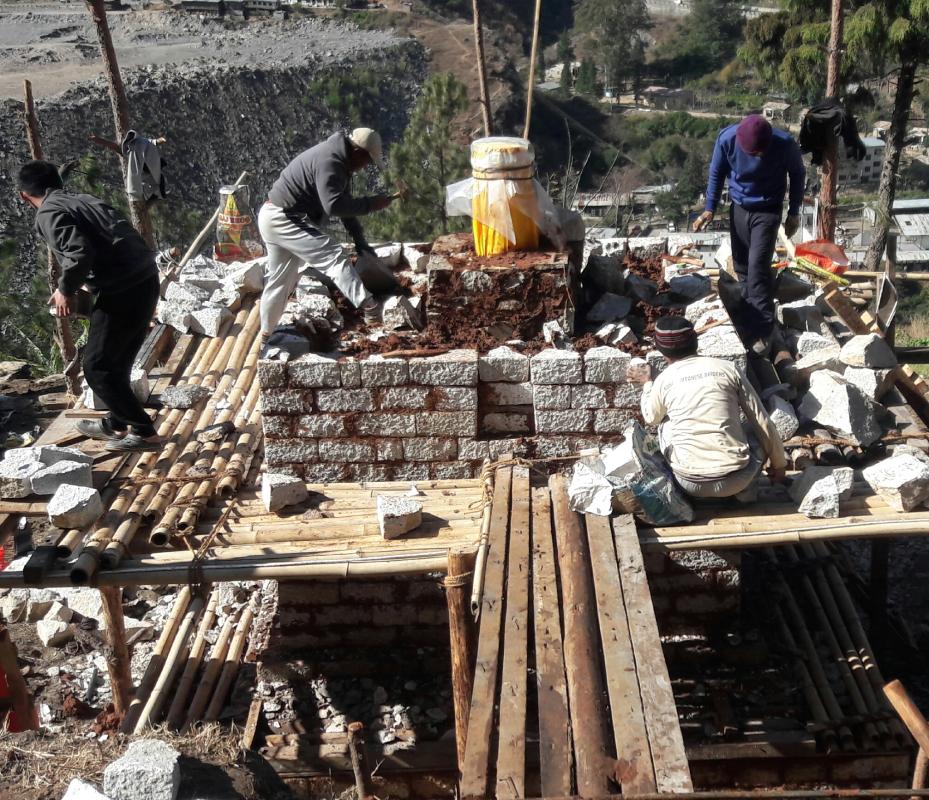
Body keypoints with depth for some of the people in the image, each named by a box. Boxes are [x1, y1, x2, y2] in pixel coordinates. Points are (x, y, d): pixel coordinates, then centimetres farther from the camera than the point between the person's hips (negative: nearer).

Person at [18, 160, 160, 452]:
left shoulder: (48, 214, -5)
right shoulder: (83, 199, 20)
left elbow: (80, 253, -20)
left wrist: (65, 289, -4)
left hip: (122, 292, -8)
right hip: (146, 280, 8)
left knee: (97, 368, 4)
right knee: (118, 362, 23)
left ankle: (144, 433, 8)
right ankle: (116, 425, 37)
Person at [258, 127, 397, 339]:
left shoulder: (341, 163, 11)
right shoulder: (329, 162, -22)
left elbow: (344, 203, 15)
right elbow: (334, 205, -33)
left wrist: (360, 241, 10)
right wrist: (371, 204, -26)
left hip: (276, 218, 11)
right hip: (282, 219, -11)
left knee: (280, 279, 20)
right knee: (333, 256, -22)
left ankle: (267, 332, 34)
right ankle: (367, 305, -35)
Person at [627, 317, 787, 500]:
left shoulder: (664, 381, 3)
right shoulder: (728, 368, 3)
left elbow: (651, 418, 25)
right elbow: (764, 423, 8)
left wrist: (646, 382, 42)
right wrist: (779, 464, 21)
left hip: (690, 484, 0)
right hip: (736, 480, 0)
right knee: (761, 432, 28)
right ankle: (743, 490, 12)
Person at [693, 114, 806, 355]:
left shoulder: (785, 143, -27)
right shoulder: (727, 138, -23)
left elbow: (798, 174, -6)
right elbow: (717, 173, -3)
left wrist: (794, 213, 0)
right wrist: (710, 209, -8)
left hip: (768, 211, -3)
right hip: (739, 208, 3)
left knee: (758, 268, -11)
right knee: (741, 265, 11)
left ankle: (763, 331, -3)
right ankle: (748, 315, 31)